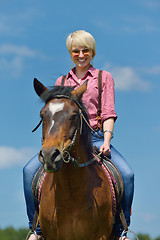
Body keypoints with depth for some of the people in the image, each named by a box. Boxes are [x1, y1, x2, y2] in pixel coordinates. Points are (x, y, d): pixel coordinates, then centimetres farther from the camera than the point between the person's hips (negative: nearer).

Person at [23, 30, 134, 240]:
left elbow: (108, 113, 2)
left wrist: (106, 141, -14)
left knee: (126, 175, -27)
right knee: (30, 171, -22)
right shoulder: (61, 82, 18)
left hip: (96, 137, -2)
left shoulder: (104, 78, 11)